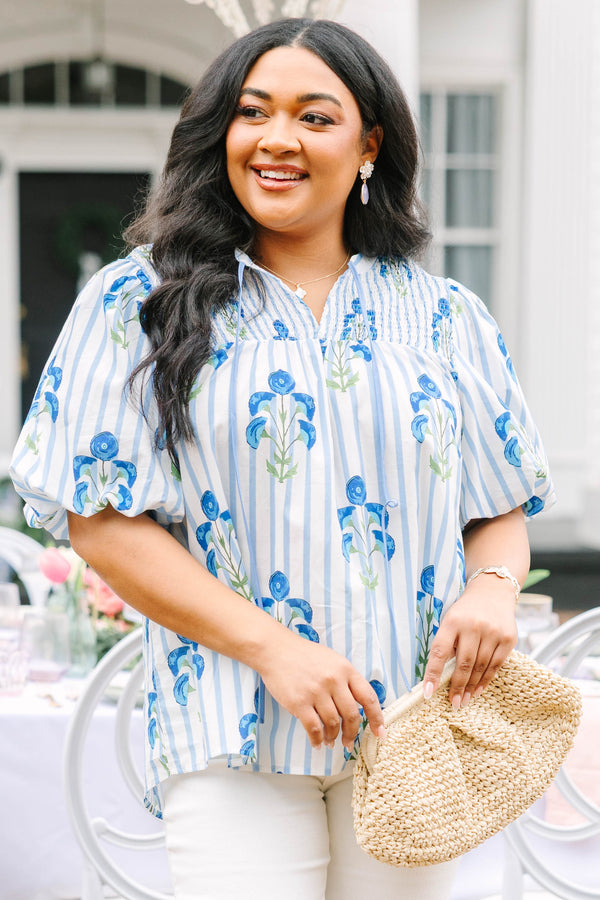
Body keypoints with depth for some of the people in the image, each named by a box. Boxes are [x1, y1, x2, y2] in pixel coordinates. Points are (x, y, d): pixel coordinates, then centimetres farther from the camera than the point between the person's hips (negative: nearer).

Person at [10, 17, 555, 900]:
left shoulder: (446, 317, 10)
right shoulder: (140, 301, 2)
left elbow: (502, 510, 14)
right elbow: (100, 520, -4)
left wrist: (494, 588, -10)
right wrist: (271, 647, -13)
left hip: (415, 728, 3)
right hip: (234, 734, -2)